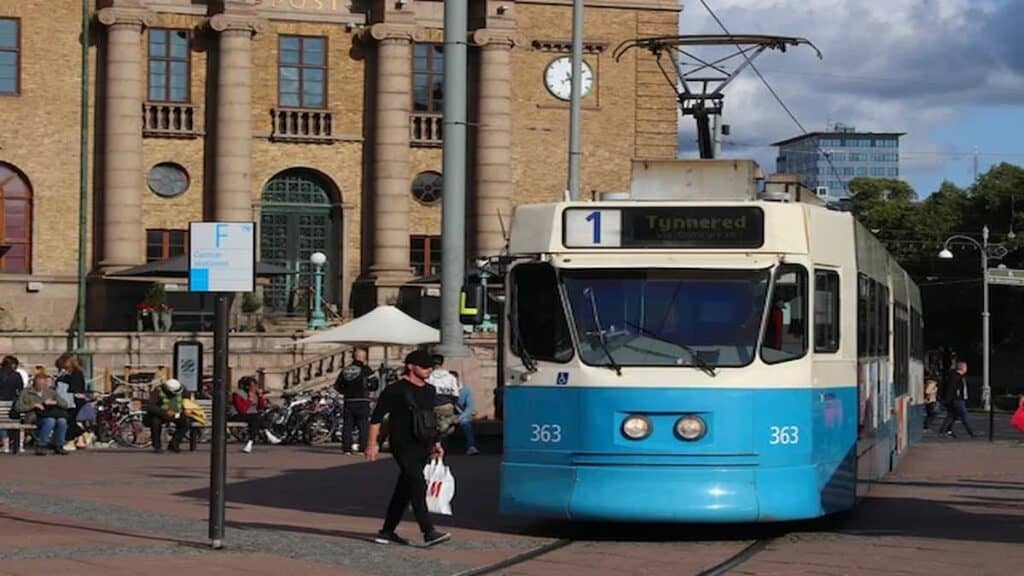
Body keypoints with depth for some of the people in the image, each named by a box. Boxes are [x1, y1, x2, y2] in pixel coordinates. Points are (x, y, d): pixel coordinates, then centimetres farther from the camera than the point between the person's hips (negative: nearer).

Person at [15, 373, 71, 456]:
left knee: (62, 421, -30)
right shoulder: (26, 392, 10)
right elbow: (18, 407, -1)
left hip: (52, 415, 4)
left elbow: (65, 404, 14)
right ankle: (40, 446, -26)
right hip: (34, 417, -4)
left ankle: (58, 446, -14)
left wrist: (54, 402, -6)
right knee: (50, 421, -37)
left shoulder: (51, 392, 19)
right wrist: (34, 405, -10)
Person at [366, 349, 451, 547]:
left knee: (404, 490, 11)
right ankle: (428, 532, -22)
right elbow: (376, 417, -6)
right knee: (418, 486, -17)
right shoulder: (396, 390, -8)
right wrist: (372, 443, -10)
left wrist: (435, 443, 21)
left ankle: (387, 532, 19)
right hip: (404, 447, -8)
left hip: (422, 447, 8)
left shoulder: (429, 391, 16)